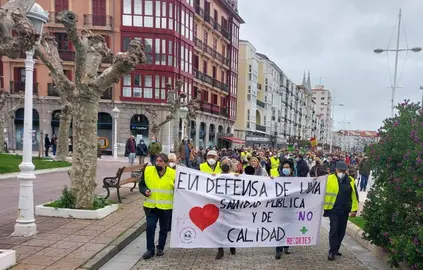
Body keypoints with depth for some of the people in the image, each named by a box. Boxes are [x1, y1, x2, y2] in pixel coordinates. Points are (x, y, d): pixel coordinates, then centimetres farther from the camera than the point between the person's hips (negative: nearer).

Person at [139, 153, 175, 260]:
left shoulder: (173, 173, -8)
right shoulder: (147, 171, -3)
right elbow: (141, 184, 8)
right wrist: (145, 191, -12)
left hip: (166, 207, 0)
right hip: (151, 206, 1)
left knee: (164, 229, 13)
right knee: (150, 228, -3)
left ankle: (160, 248, 31)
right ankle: (150, 249, 11)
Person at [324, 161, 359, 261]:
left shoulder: (350, 181, 4)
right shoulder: (329, 179, -6)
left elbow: (354, 196, 7)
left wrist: (354, 209, 2)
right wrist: (323, 207, -10)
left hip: (345, 211, 4)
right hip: (333, 210, -4)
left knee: (341, 231, 12)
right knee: (334, 230, -7)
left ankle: (335, 249, 27)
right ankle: (332, 252, -1)